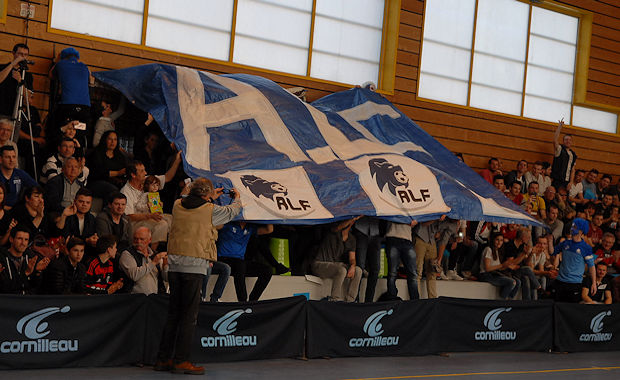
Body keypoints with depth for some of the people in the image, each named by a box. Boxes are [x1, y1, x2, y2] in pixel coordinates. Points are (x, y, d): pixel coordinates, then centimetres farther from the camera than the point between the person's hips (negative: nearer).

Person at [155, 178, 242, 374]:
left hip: (175, 264, 6)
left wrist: (210, 198, 43)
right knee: (189, 315, -1)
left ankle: (163, 358, 15)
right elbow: (231, 212, 16)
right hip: (195, 265, -6)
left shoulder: (178, 205, 9)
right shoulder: (210, 210, -3)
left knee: (173, 313, 12)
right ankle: (181, 360, -2)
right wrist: (237, 199, 37)